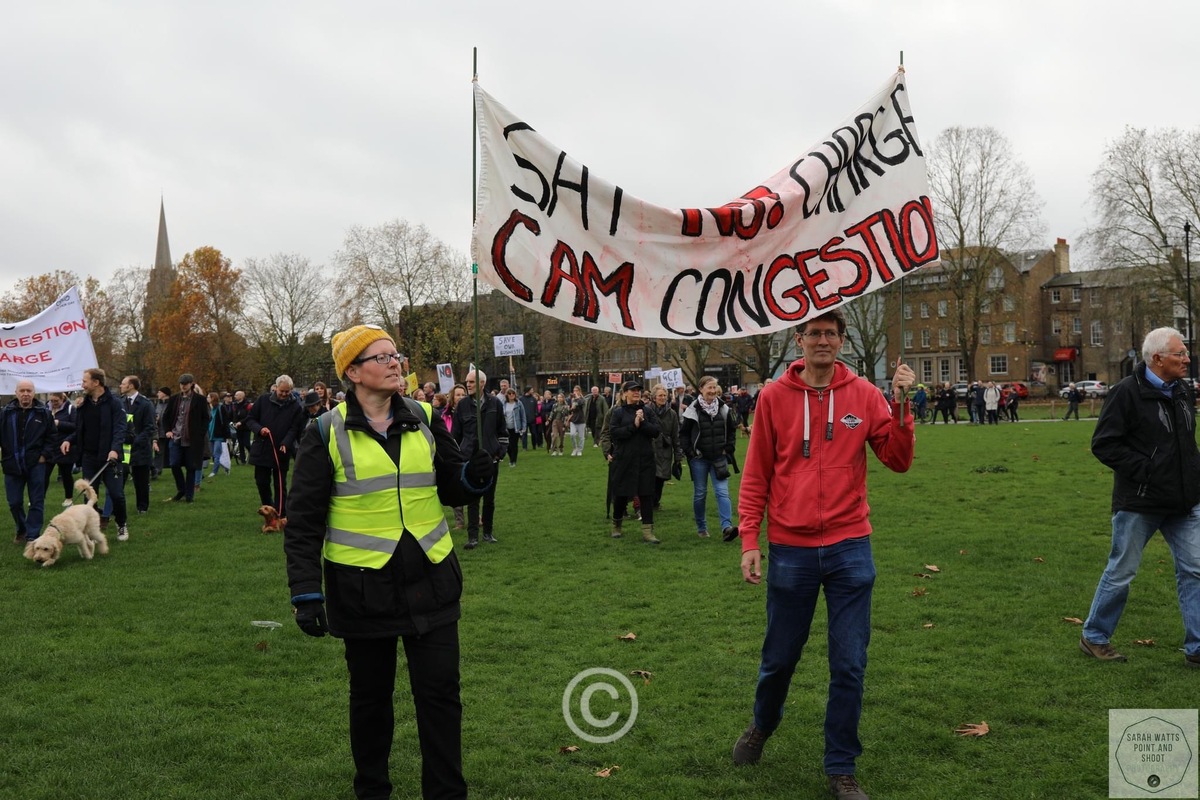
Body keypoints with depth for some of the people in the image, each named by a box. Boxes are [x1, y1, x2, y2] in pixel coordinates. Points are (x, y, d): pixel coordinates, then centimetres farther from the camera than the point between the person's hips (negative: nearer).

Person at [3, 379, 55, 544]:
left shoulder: (43, 413, 0)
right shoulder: (7, 412, 3)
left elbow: (51, 437, 4)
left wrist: (45, 455, -5)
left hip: (36, 464, -2)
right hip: (12, 464, 2)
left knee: (37, 502, 1)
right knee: (14, 502, 9)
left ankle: (32, 535, 8)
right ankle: (21, 530, 30)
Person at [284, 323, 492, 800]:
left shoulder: (423, 420, 4)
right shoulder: (328, 433, -6)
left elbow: (449, 490, 11)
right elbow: (304, 520, -4)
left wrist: (471, 476, -12)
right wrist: (306, 593, -9)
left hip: (430, 580, 2)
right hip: (362, 587, -2)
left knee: (440, 691, 3)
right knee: (370, 695, 13)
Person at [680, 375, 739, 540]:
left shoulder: (723, 409, 3)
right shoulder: (693, 410, -7)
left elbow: (732, 430, 15)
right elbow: (683, 433, -1)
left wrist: (728, 449, 6)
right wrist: (690, 452, -7)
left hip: (719, 458, 2)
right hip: (699, 459, -2)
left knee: (722, 492, -9)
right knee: (700, 494, 7)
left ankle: (727, 527, -17)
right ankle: (701, 528, 20)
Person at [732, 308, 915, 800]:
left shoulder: (863, 395, 1)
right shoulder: (774, 396, -2)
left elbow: (898, 461, -2)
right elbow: (756, 475, 1)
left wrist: (901, 404, -14)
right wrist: (749, 542, -4)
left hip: (849, 548, 1)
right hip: (790, 550, 0)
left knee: (849, 666, 5)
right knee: (780, 657, 13)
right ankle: (762, 727, 43)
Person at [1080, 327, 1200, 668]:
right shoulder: (1127, 393, -14)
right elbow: (1103, 445, -15)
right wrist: (1144, 469, -19)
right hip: (1139, 502, -7)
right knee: (1121, 572, 4)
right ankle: (1094, 637, 21)